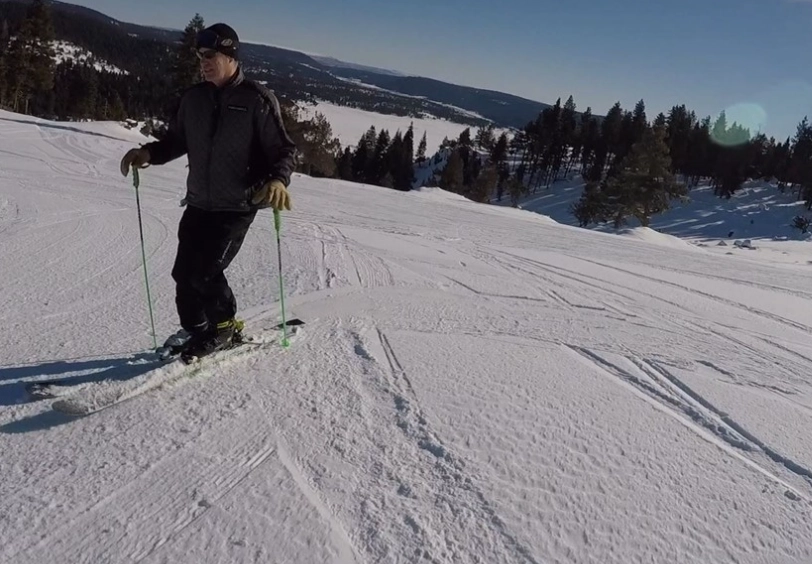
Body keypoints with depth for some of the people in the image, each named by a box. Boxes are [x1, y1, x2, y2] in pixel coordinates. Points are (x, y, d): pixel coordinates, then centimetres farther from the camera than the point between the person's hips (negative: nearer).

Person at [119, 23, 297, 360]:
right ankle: (194, 329, 28)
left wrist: (278, 179, -31)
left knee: (204, 272, -11)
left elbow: (284, 149, -11)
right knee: (183, 272, 5)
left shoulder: (257, 100, -10)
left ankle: (224, 325, 16)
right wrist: (149, 153, -2)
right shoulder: (193, 98, 6)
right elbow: (177, 141, 17)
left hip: (237, 206, -6)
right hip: (198, 203, 6)